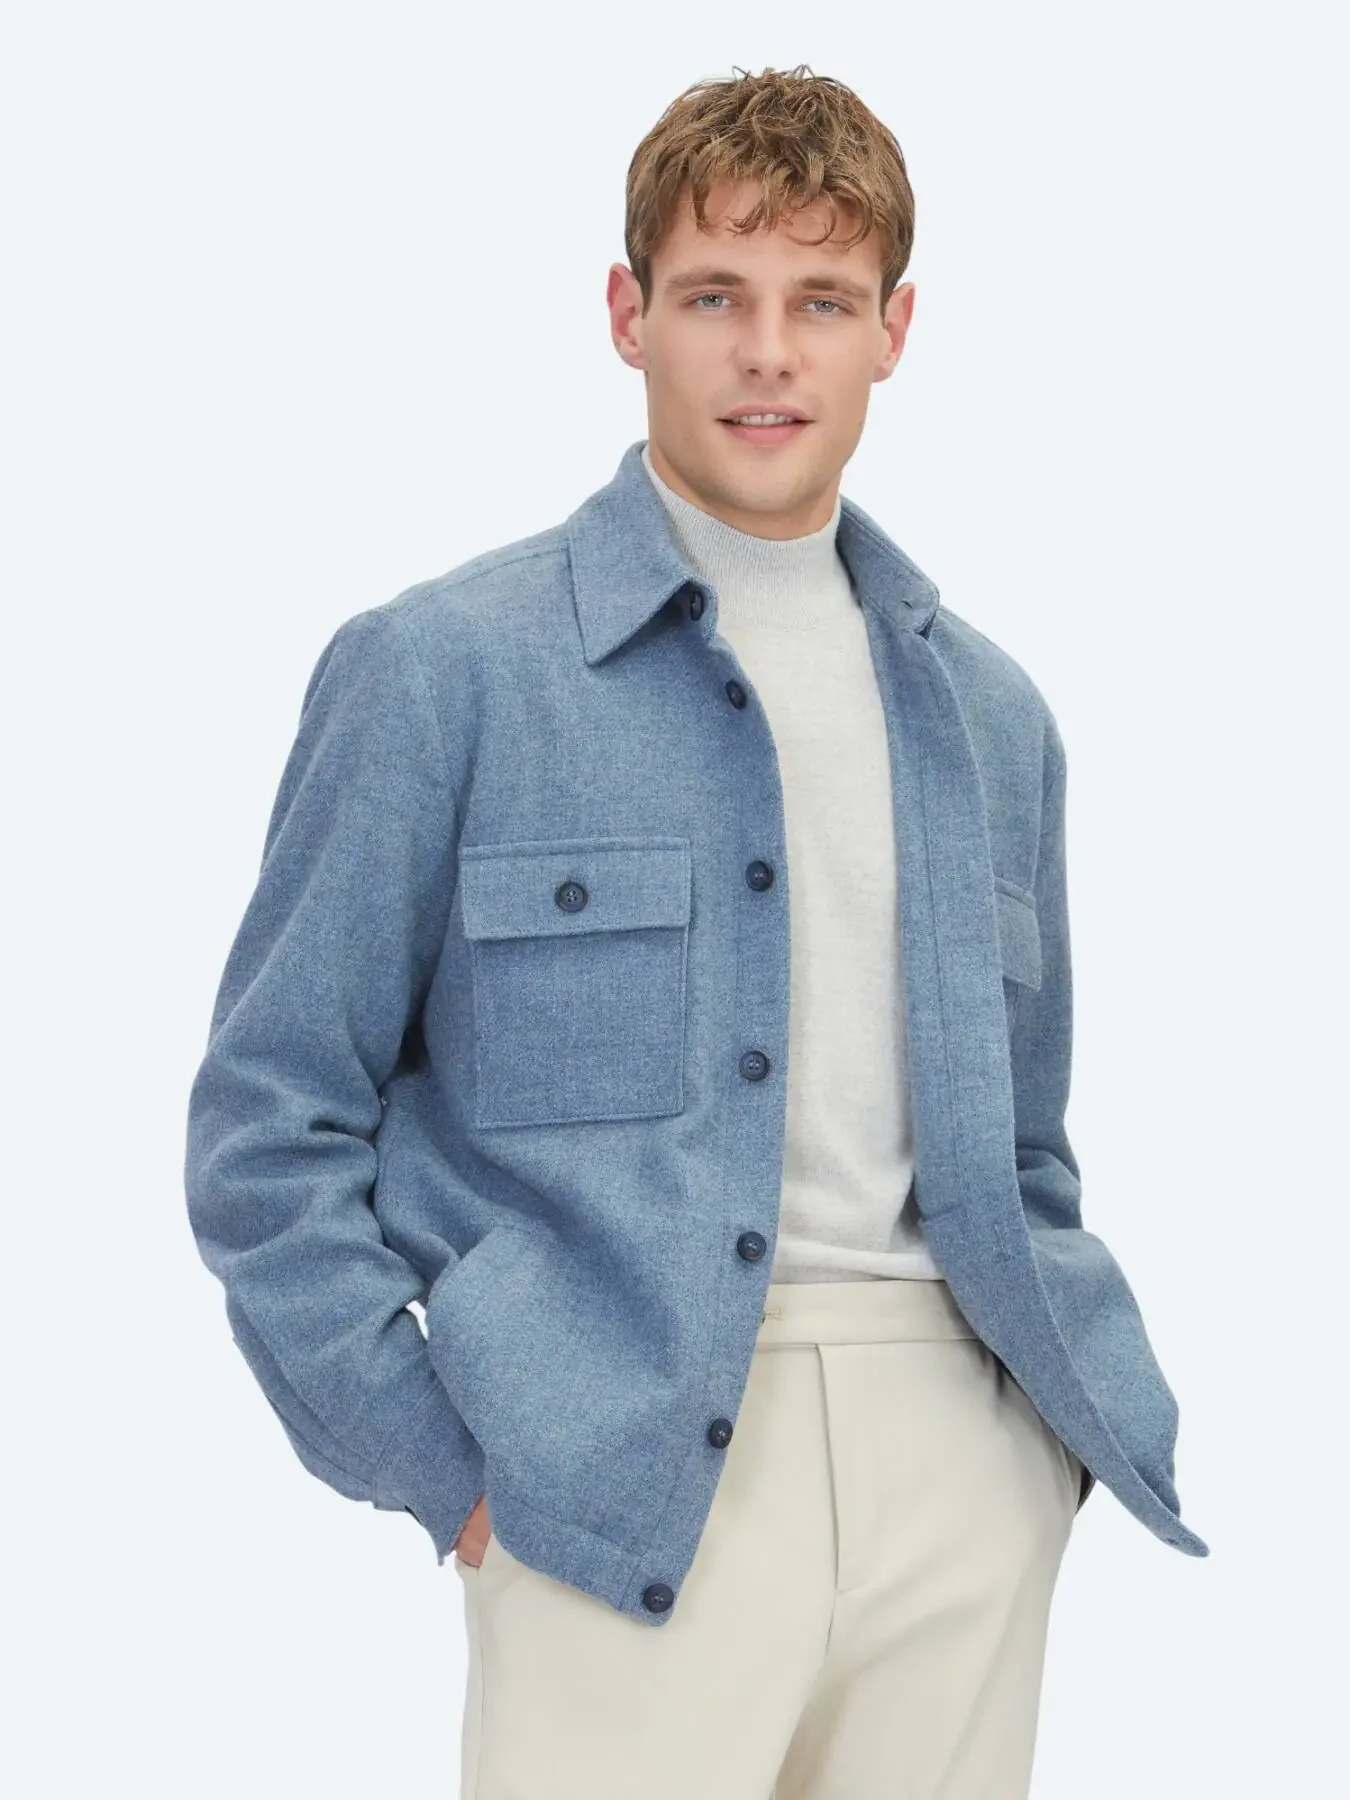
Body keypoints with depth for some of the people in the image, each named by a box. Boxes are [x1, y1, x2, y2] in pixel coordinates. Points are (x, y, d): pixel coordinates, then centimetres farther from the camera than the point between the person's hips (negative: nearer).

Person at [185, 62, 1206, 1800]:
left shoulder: (988, 713, 14)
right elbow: (266, 1131, -3)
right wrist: (441, 1465, -7)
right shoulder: (439, 671, -2)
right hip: (625, 1487, -4)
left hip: (961, 1461, 5)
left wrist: (1057, 1416, 11)